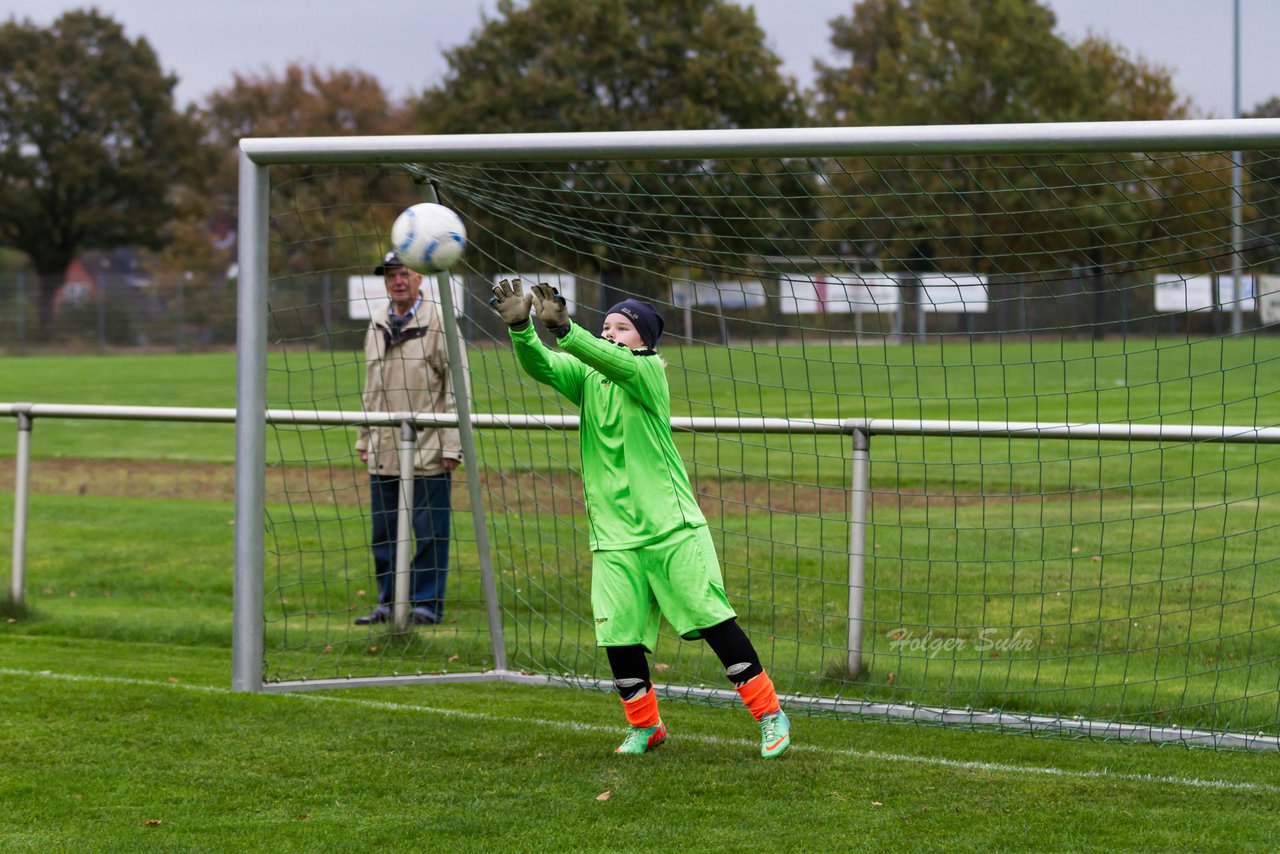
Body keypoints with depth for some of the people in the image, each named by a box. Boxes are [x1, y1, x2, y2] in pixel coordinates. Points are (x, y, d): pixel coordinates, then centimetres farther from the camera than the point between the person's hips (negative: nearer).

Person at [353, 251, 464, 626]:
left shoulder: (438, 323, -4)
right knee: (384, 532, 8)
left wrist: (452, 445, -11)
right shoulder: (377, 327, 14)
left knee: (428, 532, -2)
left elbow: (456, 388, -6)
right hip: (383, 451, 6)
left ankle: (426, 603, 6)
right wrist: (364, 439, 19)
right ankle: (389, 603, 18)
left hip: (428, 452, -6)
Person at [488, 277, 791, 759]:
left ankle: (770, 715, 4)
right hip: (613, 535, 4)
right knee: (618, 636, 1)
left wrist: (563, 328, -41)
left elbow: (616, 362, -25)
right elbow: (538, 365, -8)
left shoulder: (649, 370, -4)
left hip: (672, 528, -4)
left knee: (714, 621, -5)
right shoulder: (585, 376, 9)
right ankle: (645, 726, 21)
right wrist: (520, 327, -29)